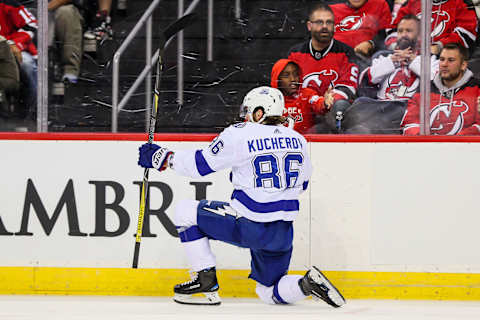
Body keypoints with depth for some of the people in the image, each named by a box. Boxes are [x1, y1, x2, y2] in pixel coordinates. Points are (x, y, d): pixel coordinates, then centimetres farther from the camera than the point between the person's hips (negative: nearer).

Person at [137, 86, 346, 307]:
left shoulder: (240, 134, -9)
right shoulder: (297, 140, 9)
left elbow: (201, 164, -1)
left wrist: (164, 158, 12)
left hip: (249, 226, -6)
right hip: (283, 234, 6)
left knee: (185, 212, 12)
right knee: (268, 293, 22)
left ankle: (206, 282, 9)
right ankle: (308, 284, -8)